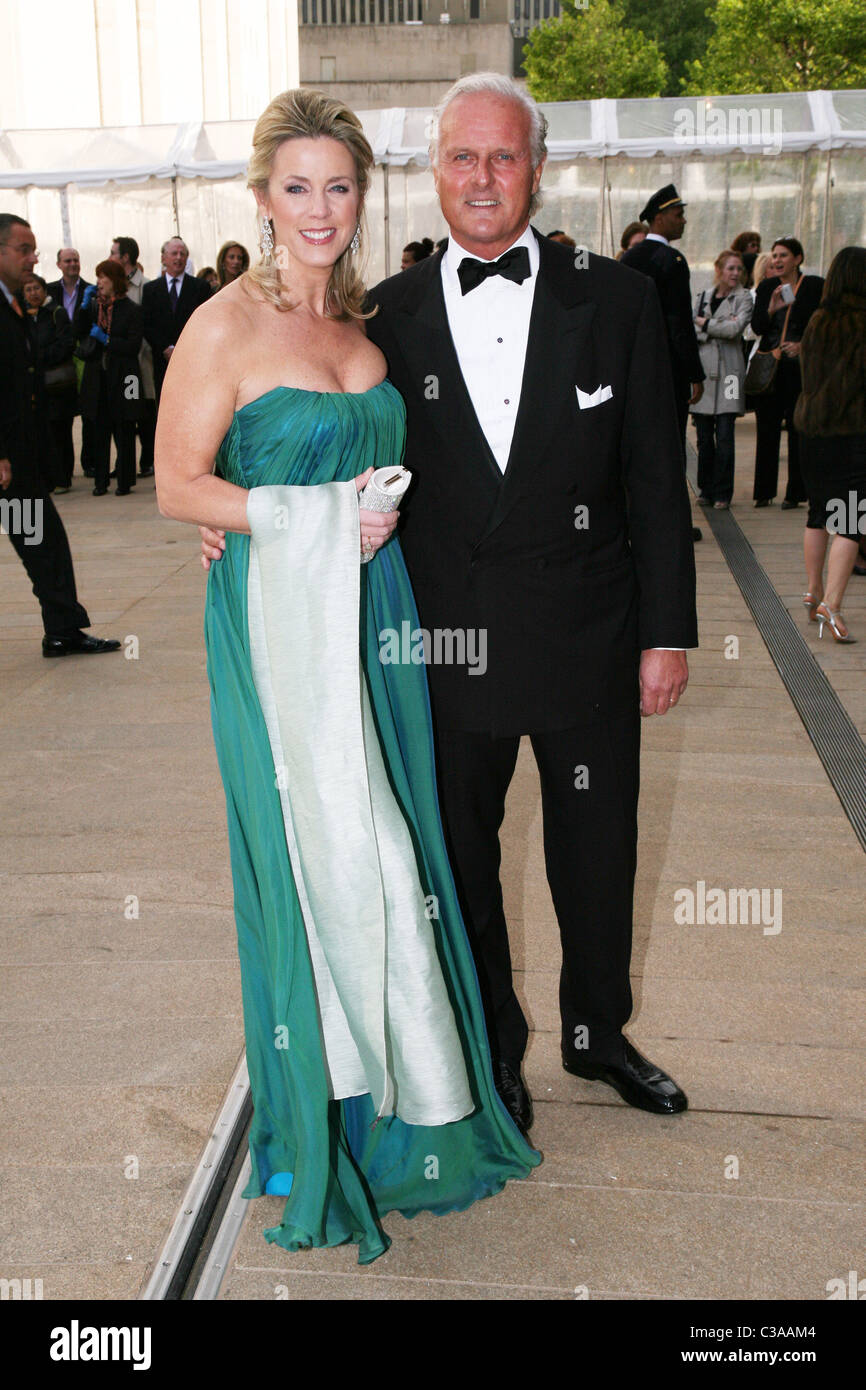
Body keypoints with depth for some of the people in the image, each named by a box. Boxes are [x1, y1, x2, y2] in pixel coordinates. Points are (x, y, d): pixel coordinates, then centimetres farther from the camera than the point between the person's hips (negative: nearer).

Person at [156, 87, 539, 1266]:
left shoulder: (362, 316, 12)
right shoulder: (226, 326, -9)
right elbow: (178, 485, -9)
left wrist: (385, 505, 3)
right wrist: (317, 521, -15)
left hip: (374, 602, 6)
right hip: (282, 615, -6)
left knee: (390, 844, 10)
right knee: (322, 851, 0)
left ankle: (401, 1083, 28)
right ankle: (330, 1098, 20)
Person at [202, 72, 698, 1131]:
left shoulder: (615, 301, -1)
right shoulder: (386, 315, 0)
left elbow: (655, 481, -1)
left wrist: (666, 633, -3)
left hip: (587, 638, 0)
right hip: (446, 639, 1)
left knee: (597, 852, 15)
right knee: (460, 857, 14)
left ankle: (599, 1032, 41)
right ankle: (493, 1049, 37)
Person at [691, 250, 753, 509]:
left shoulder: (743, 298, 5)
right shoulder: (702, 297, 14)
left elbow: (735, 328, -11)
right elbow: (692, 332, 4)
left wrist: (705, 324, -2)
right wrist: (719, 327, -9)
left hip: (728, 372, -3)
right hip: (703, 370, 3)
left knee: (724, 437, -7)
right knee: (704, 437, 4)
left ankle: (722, 494, 0)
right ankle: (706, 490, 14)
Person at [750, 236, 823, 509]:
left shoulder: (814, 286, 0)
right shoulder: (766, 287, 10)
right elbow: (757, 327, 2)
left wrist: (803, 345, -15)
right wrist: (771, 308, -16)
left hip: (800, 366, -3)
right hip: (769, 366, 3)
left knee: (798, 430, -1)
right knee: (767, 430, 4)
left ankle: (795, 492, 6)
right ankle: (765, 491, 11)